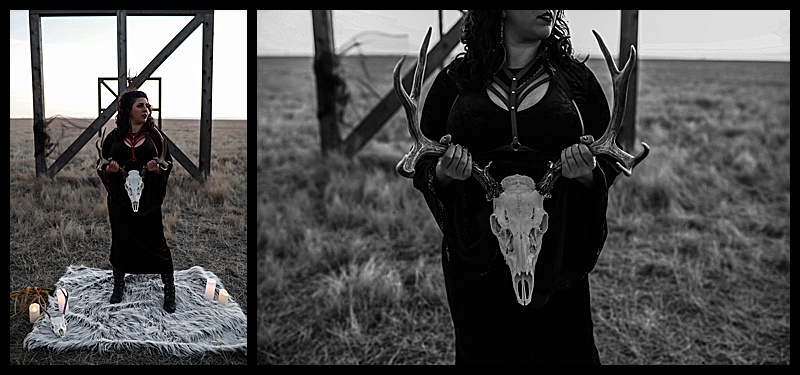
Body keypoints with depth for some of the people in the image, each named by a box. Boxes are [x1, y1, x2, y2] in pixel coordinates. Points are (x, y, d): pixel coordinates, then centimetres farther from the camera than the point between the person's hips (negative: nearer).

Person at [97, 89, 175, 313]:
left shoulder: (154, 136, 3)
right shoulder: (114, 138, 3)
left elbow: (168, 164, 4)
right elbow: (102, 167, 8)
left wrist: (157, 168, -18)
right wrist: (110, 169, -15)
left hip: (148, 199, -1)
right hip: (120, 200, 1)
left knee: (156, 242, -2)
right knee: (120, 242, 9)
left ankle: (169, 292, 8)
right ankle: (119, 286, 29)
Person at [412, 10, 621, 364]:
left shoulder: (575, 77, 4)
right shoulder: (455, 79, 3)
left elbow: (609, 164, 7)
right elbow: (423, 166, 7)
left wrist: (587, 173, -14)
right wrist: (444, 173, -15)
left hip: (555, 253, 0)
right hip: (475, 253, 0)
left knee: (564, 351, 6)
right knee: (479, 352, 12)